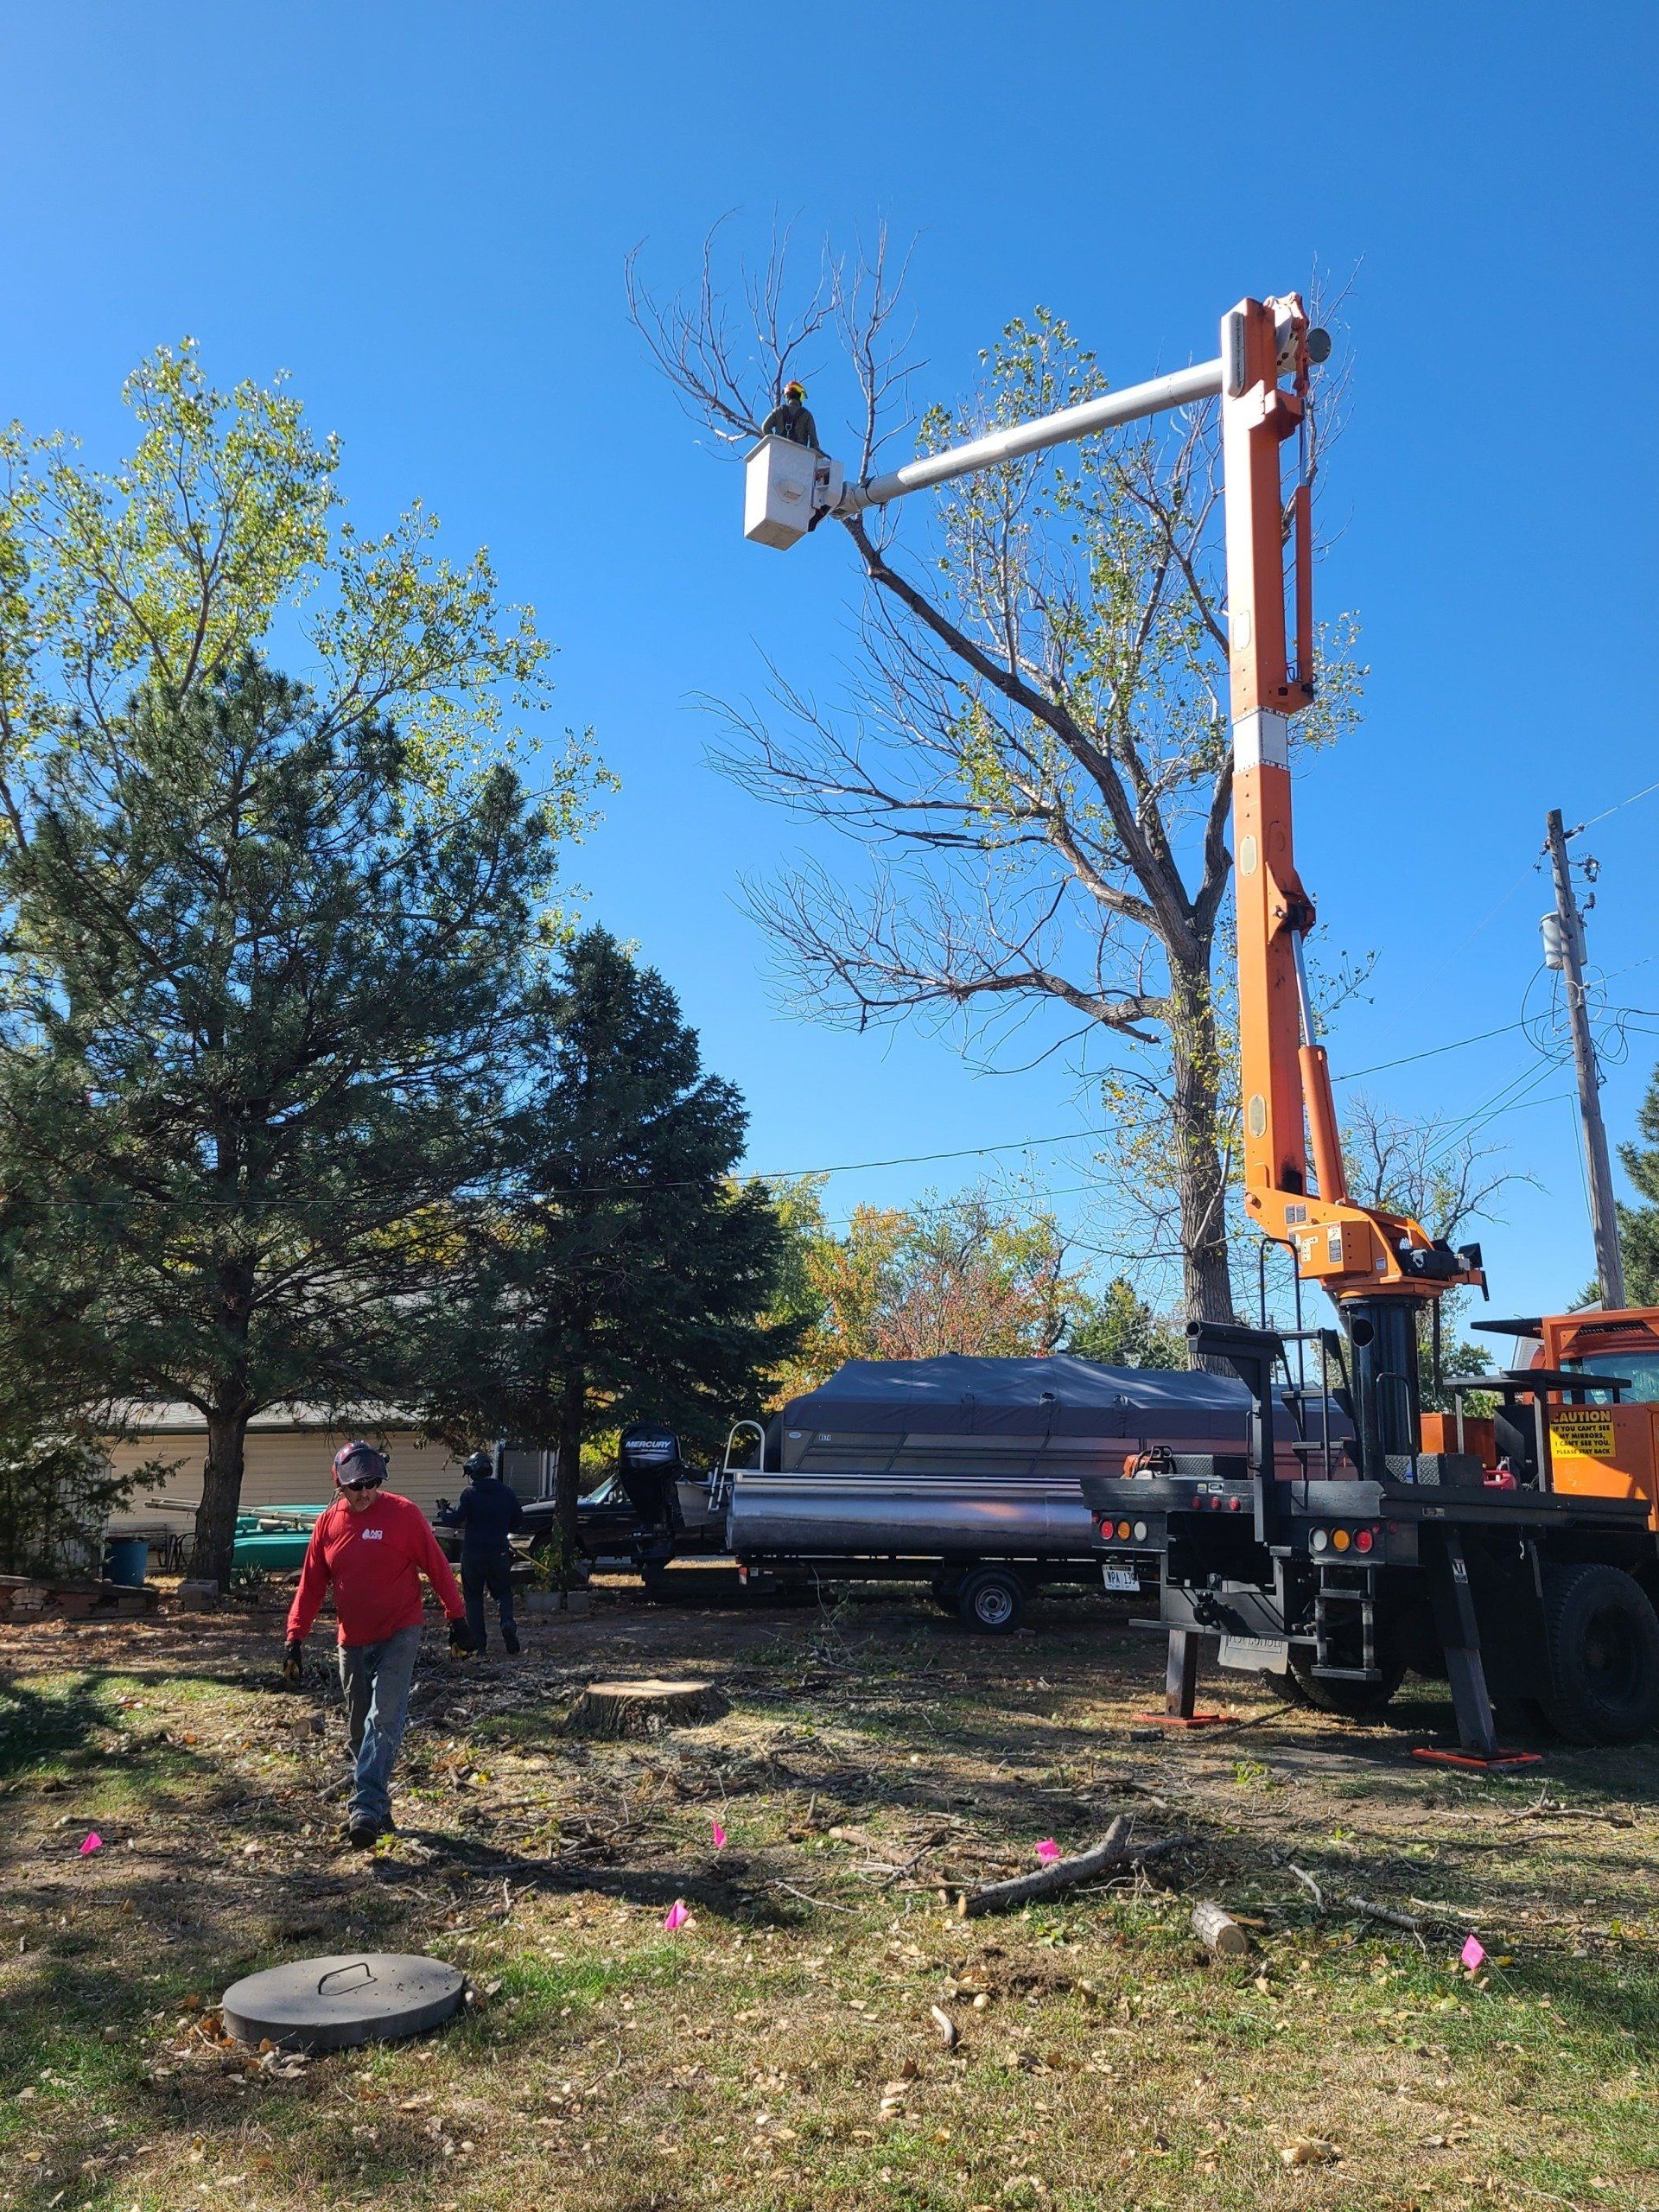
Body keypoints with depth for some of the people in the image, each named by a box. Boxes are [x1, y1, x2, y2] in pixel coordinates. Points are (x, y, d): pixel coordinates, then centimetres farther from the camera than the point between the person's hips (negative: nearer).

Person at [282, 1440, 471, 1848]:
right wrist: (294, 1637, 2)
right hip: (352, 1643, 5)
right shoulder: (328, 1524, 3)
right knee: (358, 1730, 11)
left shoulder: (404, 1514, -9)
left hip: (400, 1636, -5)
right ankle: (380, 1807, 26)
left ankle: (366, 1809, -19)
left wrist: (457, 1618, -3)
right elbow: (310, 1586, 8)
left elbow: (436, 1567, -5)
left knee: (383, 1720, -17)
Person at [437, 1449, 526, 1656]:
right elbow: (519, 1522, 9)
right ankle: (508, 1623, -13)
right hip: (499, 1552, 2)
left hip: (473, 1553, -2)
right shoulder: (507, 1492, 2)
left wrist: (442, 1512, 8)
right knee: (502, 1592, 15)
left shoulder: (470, 1493, -11)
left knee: (473, 1596, 11)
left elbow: (456, 1520, -12)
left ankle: (478, 1644, 10)